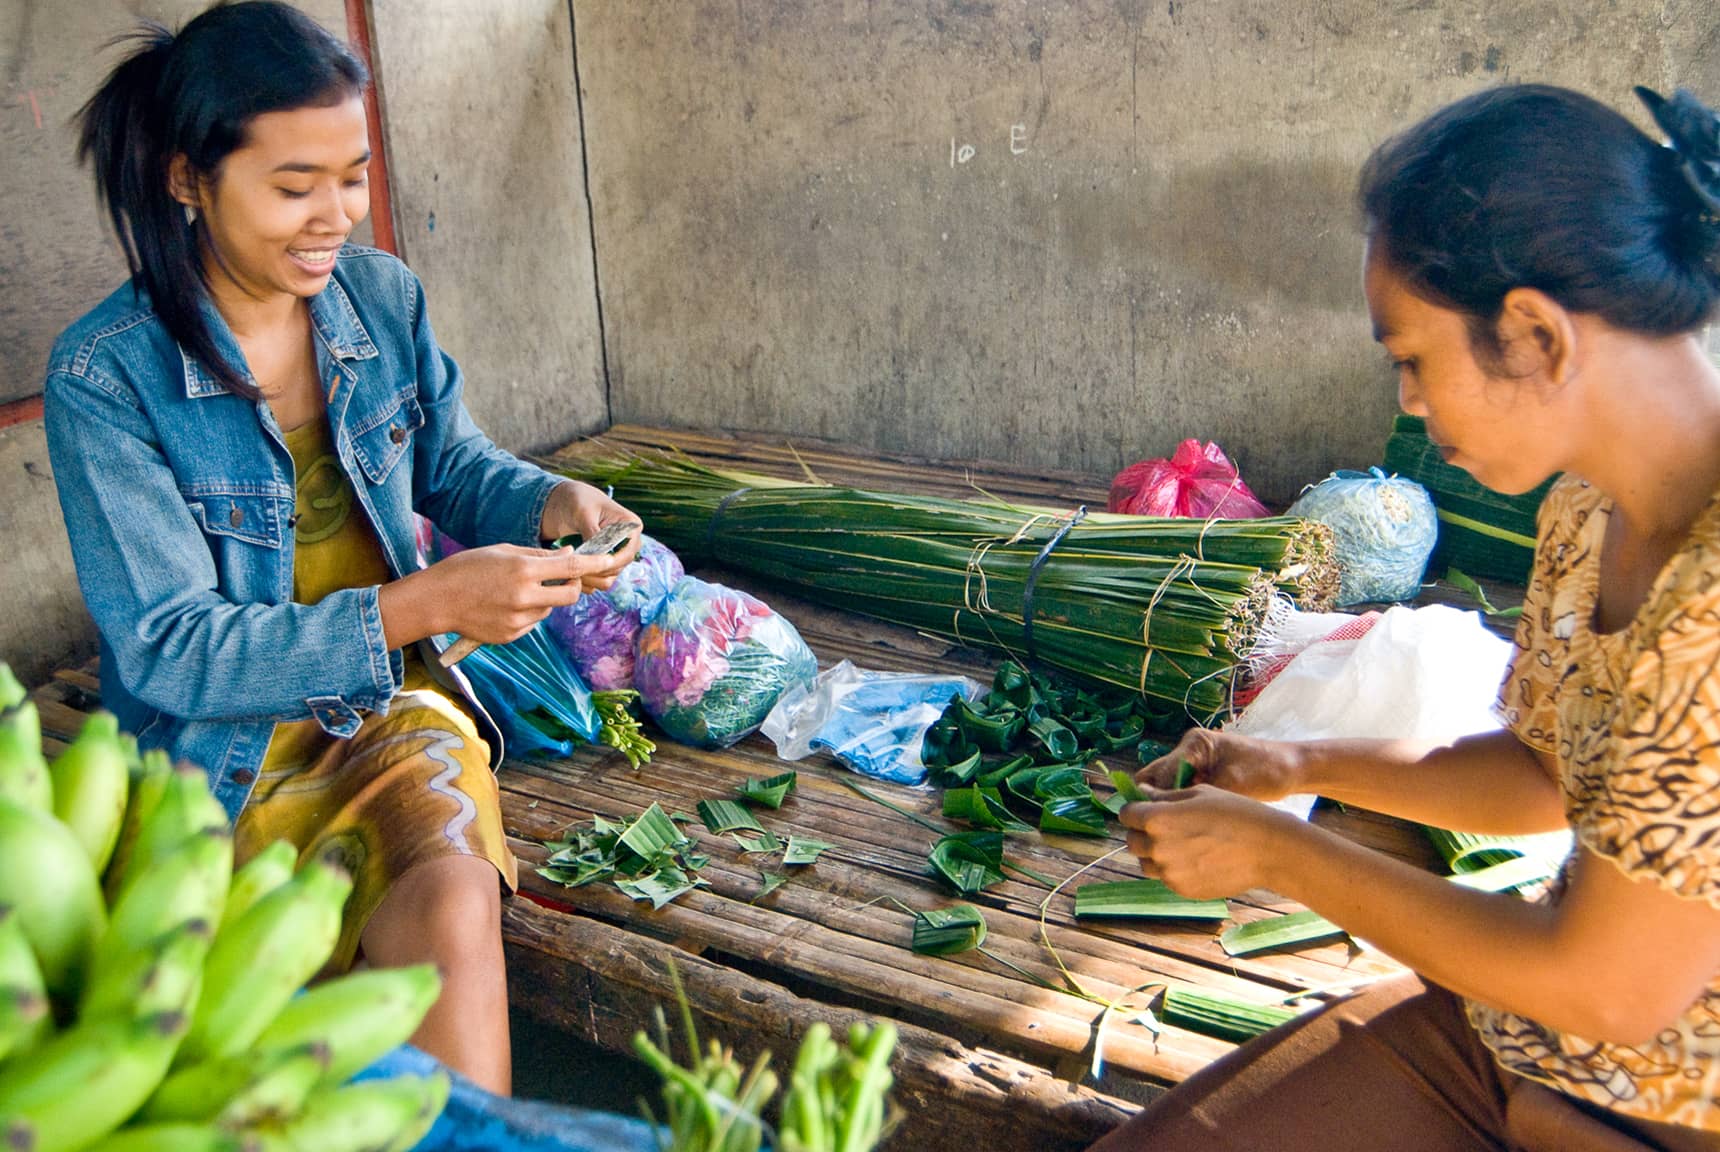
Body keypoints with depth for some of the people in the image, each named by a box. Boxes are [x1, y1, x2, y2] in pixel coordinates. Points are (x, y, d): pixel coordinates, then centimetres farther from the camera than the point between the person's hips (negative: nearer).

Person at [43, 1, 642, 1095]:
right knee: (438, 910, -27)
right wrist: (421, 607, -28)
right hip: (223, 749, -3)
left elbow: (451, 463, 15)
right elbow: (166, 653, -17)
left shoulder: (384, 295, -1)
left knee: (453, 893, -28)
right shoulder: (105, 376, -14)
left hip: (393, 703, 3)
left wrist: (550, 502, -9)